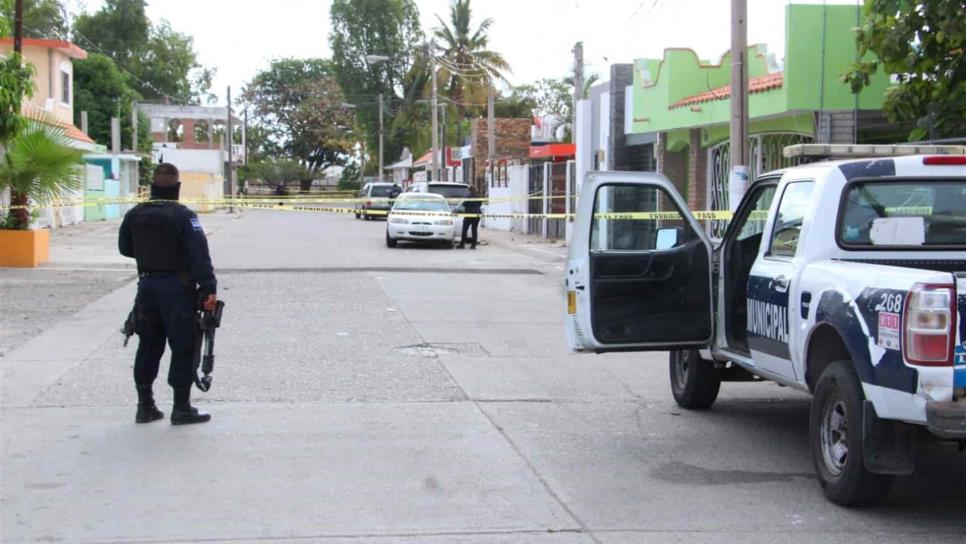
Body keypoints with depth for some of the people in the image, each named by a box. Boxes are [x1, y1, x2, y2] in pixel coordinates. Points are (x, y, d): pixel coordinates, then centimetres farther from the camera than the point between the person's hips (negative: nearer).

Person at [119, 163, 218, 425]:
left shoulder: (134, 216, 6)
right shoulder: (184, 216, -12)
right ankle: (181, 408, 1)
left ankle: (145, 405, 19)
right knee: (183, 348, 0)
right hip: (177, 288, -6)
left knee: (149, 346, 14)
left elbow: (125, 248, 17)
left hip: (147, 285, 6)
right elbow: (199, 255, -19)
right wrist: (209, 288, -22)